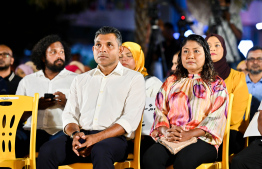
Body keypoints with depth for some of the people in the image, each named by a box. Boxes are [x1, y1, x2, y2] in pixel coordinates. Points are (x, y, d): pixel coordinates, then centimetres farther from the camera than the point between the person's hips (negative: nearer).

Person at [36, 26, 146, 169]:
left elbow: (130, 120, -2)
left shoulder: (134, 78, 11)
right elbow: (69, 114, 18)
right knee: (47, 150, -28)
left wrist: (97, 138, -16)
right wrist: (74, 133, -8)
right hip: (81, 136, 4)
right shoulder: (81, 80, 25)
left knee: (100, 151, -40)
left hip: (113, 138, -3)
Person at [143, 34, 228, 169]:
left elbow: (216, 118, 0)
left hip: (202, 139, -3)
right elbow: (160, 111, 15)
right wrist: (166, 131, -9)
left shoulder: (216, 84, 13)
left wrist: (189, 134, -15)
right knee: (150, 158, -32)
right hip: (170, 138, 3)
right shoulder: (171, 82, 24)